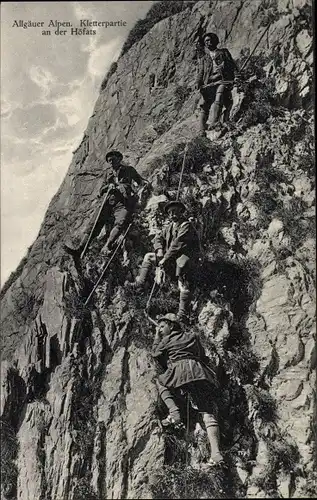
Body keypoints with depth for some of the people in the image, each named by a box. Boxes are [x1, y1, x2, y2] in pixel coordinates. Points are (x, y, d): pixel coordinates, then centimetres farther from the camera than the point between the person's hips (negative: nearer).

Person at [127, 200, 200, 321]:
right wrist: (159, 250, -9)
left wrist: (165, 259, -21)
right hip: (170, 258, 8)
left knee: (184, 286, -20)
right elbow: (158, 238, 13)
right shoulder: (170, 226, 12)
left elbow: (177, 244, -22)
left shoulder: (186, 226, -15)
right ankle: (140, 282, 7)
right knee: (148, 256, 11)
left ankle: (182, 313, -16)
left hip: (184, 258, -8)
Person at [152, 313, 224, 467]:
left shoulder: (167, 339, 15)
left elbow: (156, 354, 28)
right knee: (208, 413, -2)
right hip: (200, 372, 5)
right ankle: (216, 453, -17)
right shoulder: (193, 337, 27)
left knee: (160, 381, 25)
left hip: (181, 370, -4)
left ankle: (174, 412, 3)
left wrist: (157, 337, 36)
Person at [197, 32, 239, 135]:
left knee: (217, 101, -27)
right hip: (208, 84, 3)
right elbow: (200, 73, 17)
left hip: (222, 81, -2)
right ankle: (202, 131, -13)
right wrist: (198, 83, -3)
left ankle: (213, 124, -39)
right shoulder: (203, 59, 28)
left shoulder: (224, 52, 23)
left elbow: (232, 65, 14)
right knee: (204, 106, -10)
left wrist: (237, 76, -3)